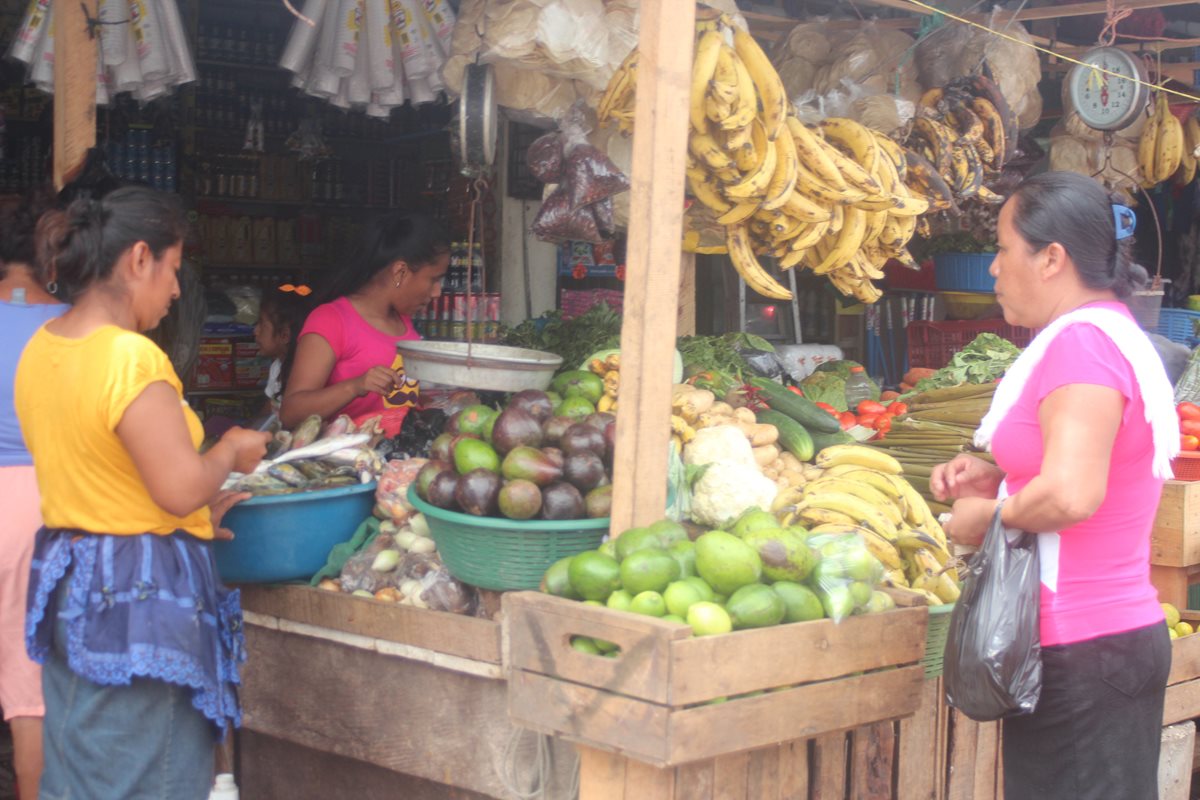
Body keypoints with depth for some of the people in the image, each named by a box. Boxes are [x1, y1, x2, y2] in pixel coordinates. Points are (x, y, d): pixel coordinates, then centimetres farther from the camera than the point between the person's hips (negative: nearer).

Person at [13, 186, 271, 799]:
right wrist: (232, 452, -2)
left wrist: (198, 513, 16)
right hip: (138, 593, -9)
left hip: (65, 578, 9)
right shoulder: (133, 358, -21)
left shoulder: (41, 349, 6)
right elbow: (181, 487, -22)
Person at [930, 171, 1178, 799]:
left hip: (1081, 653, -10)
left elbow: (1071, 495, -30)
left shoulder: (1081, 342, -18)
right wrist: (993, 479, 12)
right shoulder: (1114, 335, 16)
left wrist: (986, 517, -12)